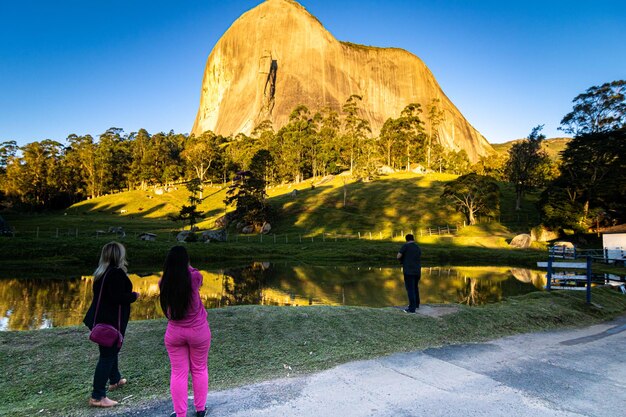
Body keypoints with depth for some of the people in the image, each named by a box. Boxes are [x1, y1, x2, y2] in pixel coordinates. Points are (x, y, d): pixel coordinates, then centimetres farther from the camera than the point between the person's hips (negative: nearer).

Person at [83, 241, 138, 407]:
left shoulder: (101, 273, 8)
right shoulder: (117, 273, -20)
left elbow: (105, 294, 14)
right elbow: (118, 297, -26)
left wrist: (128, 295, 14)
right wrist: (134, 295, -10)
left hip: (99, 318, 10)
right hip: (112, 321, -10)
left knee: (111, 350, 25)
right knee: (107, 355, -2)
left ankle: (115, 380, 43)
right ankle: (97, 397, 2)